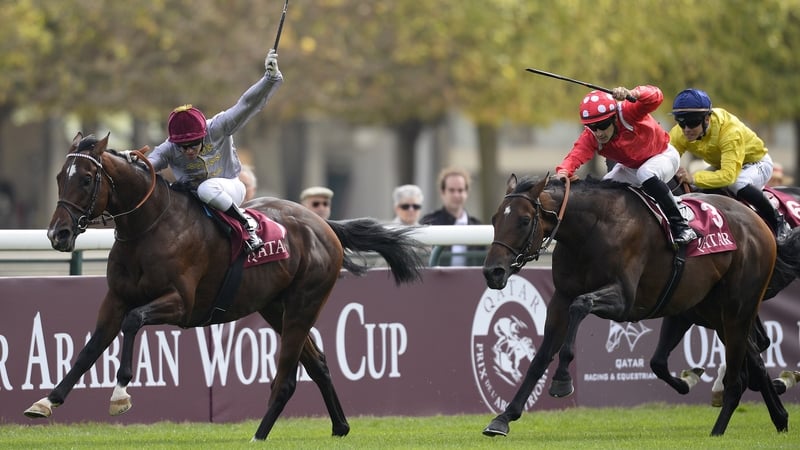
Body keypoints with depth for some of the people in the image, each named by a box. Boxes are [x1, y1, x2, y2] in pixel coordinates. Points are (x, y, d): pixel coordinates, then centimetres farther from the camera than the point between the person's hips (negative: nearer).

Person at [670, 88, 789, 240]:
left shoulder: (730, 131, -39)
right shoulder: (679, 135, -22)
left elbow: (729, 175, -47)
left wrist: (694, 178, -59)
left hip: (756, 163, -6)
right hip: (719, 164, 6)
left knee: (737, 184, -37)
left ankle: (777, 223, -18)